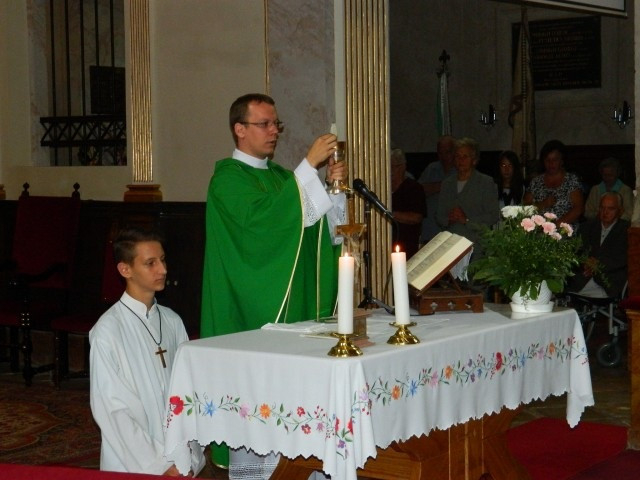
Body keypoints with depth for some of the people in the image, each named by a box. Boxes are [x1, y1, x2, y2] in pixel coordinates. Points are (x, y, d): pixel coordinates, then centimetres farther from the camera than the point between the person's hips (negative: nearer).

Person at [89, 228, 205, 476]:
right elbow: (111, 410, -11)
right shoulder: (108, 331, -11)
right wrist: (158, 466, -11)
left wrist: (190, 459, -4)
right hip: (132, 468, -4)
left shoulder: (172, 322, 3)